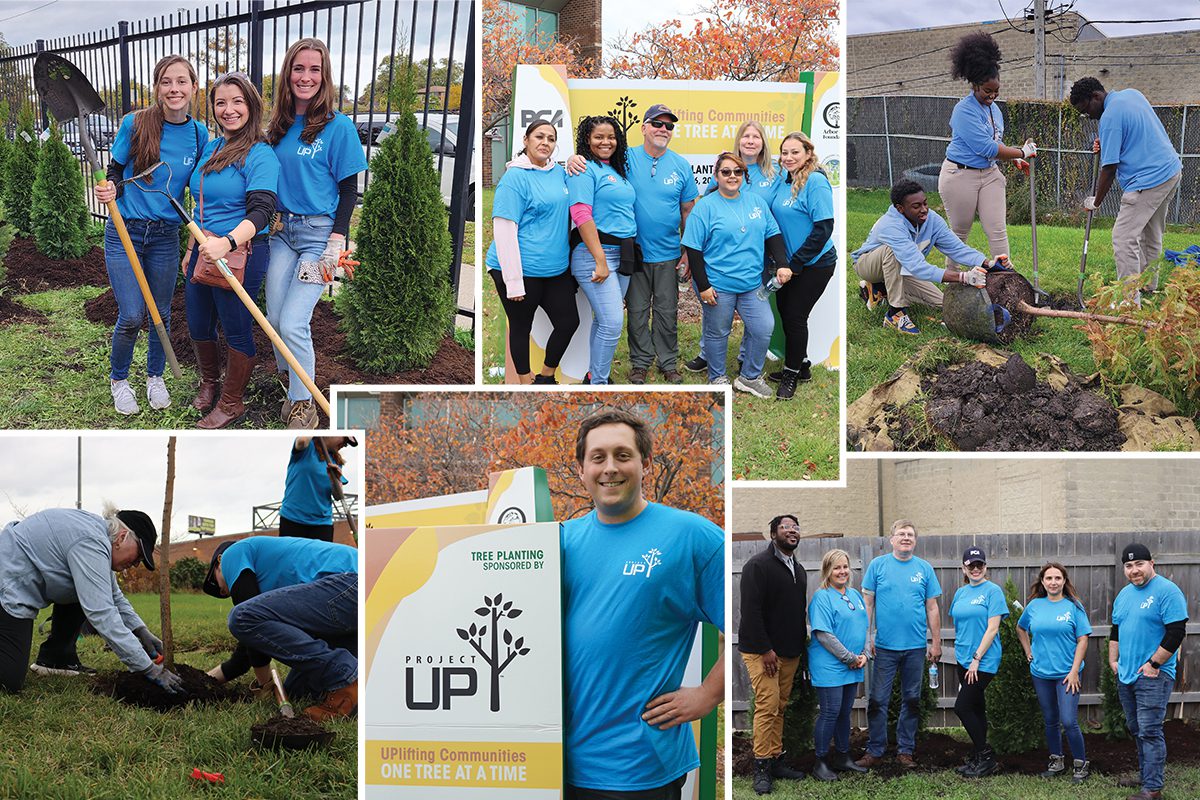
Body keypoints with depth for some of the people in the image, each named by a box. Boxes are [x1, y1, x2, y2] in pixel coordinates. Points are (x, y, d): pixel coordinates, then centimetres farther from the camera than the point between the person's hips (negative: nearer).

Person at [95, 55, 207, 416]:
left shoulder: (199, 134, -1)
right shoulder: (135, 124, -10)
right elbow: (115, 173, -2)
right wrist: (109, 190, -24)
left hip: (166, 235, 3)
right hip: (125, 232, -3)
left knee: (162, 314, 10)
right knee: (131, 316, -6)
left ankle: (155, 377, 33)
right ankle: (119, 379, 18)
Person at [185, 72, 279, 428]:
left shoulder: (260, 155, -14)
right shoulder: (210, 148, 11)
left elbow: (260, 212, -25)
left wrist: (227, 243, -39)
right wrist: (193, 249, 22)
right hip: (205, 250, 8)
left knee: (236, 330, 5)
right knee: (198, 327, 18)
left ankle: (231, 403, 21)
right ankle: (209, 382, 44)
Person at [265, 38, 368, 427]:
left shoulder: (339, 126, -7)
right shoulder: (279, 126, 9)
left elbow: (349, 190, -7)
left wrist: (336, 243, -14)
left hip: (319, 233, -6)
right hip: (282, 231, 6)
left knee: (293, 324, -13)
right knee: (275, 319, 2)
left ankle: (304, 405, 0)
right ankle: (291, 387, 23)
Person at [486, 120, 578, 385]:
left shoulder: (558, 172, 9)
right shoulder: (515, 178, -13)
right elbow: (504, 231, -17)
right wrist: (514, 282, -21)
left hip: (557, 269, 7)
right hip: (522, 271, -7)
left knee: (569, 322, 10)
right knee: (521, 328, 8)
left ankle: (546, 376, 30)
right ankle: (525, 381, 24)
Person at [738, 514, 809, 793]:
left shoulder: (798, 570, 16)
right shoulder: (758, 565, -10)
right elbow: (751, 610, -16)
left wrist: (801, 645, 13)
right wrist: (765, 649, -19)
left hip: (790, 652, 7)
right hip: (762, 651, -7)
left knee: (780, 707, 9)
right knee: (768, 705, -10)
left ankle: (776, 759, 14)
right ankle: (762, 766, -5)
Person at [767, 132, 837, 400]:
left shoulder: (816, 182, -19)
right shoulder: (785, 182, 3)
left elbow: (823, 228, -22)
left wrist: (795, 264, -20)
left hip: (815, 264, -7)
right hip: (790, 262, 7)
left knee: (795, 316, 0)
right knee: (784, 310, 14)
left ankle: (792, 373, 18)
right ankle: (801, 366, 32)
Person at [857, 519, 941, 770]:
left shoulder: (924, 568, 5)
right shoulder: (878, 565, 1)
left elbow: (932, 608, 7)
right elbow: (867, 603, 1)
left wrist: (936, 642, 4)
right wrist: (866, 636, -6)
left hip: (915, 646, 2)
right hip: (885, 646, -2)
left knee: (912, 701, 9)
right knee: (878, 701, -1)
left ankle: (905, 751, 18)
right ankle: (875, 751, 8)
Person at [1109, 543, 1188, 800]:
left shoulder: (1167, 592, -12)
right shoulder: (1124, 594, 13)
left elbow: (1176, 632, -17)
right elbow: (1115, 631, 22)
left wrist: (1154, 664, -16)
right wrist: (1113, 660, 12)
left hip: (1153, 675, -8)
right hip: (1126, 674, 8)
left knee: (1150, 732, -11)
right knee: (1136, 729, 15)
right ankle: (1145, 776, 27)